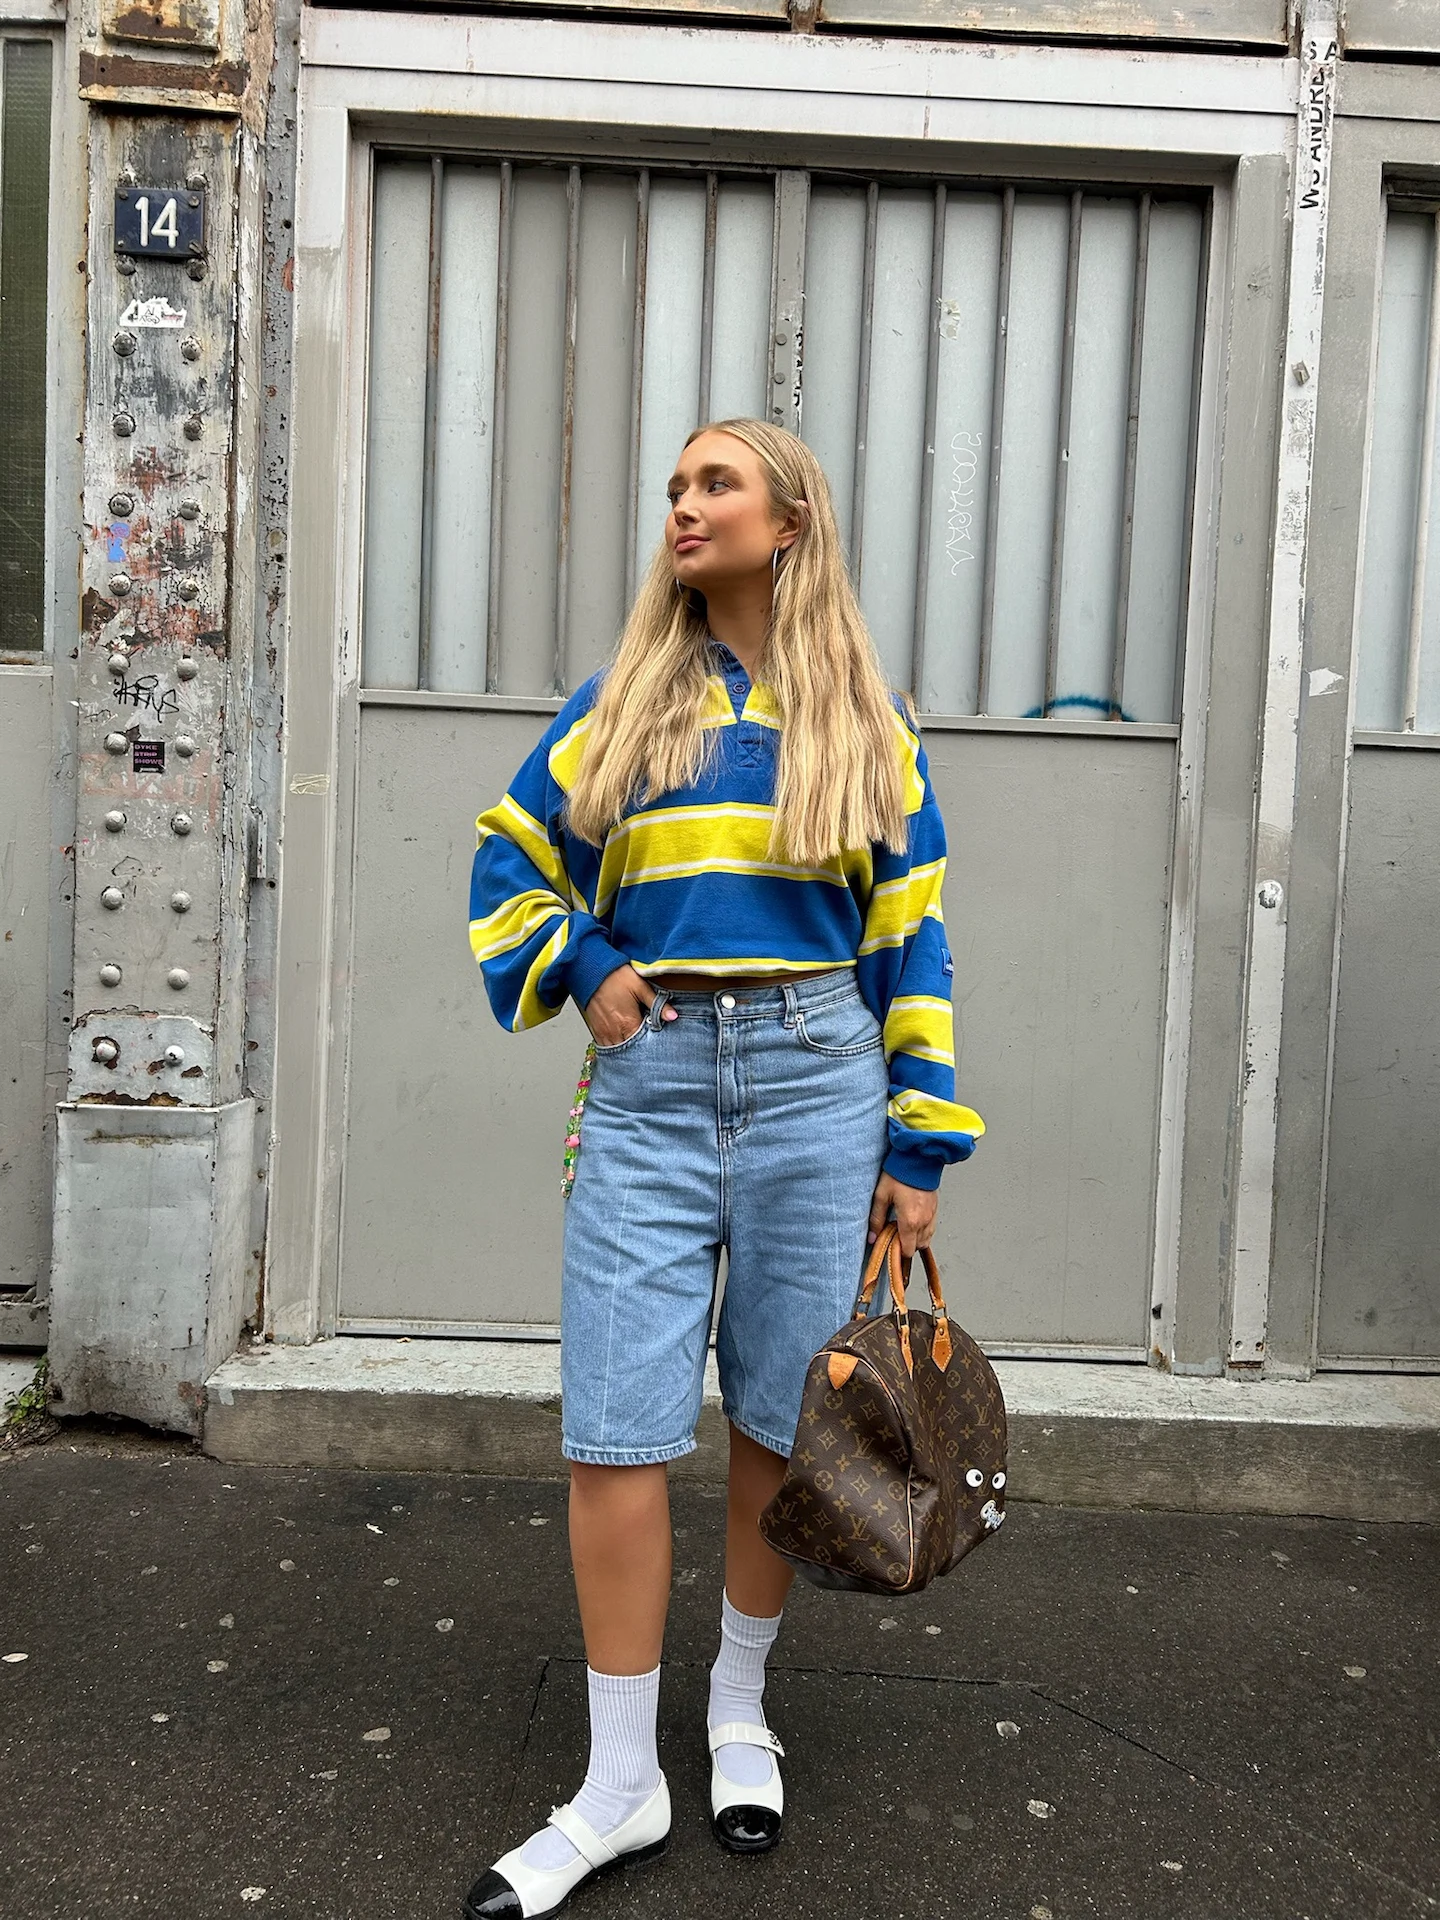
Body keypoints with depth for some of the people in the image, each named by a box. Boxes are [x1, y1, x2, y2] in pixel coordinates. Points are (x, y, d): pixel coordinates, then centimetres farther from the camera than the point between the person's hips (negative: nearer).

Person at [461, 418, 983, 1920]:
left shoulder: (867, 716, 8)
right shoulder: (625, 697, 10)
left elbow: (910, 938, 6)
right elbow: (511, 859, 18)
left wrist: (918, 1152, 3)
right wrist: (578, 976, 0)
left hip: (816, 1076, 0)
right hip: (650, 1079, 1)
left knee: (781, 1418, 9)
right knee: (614, 1433, -2)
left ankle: (739, 1708, 32)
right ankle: (620, 1789, 13)